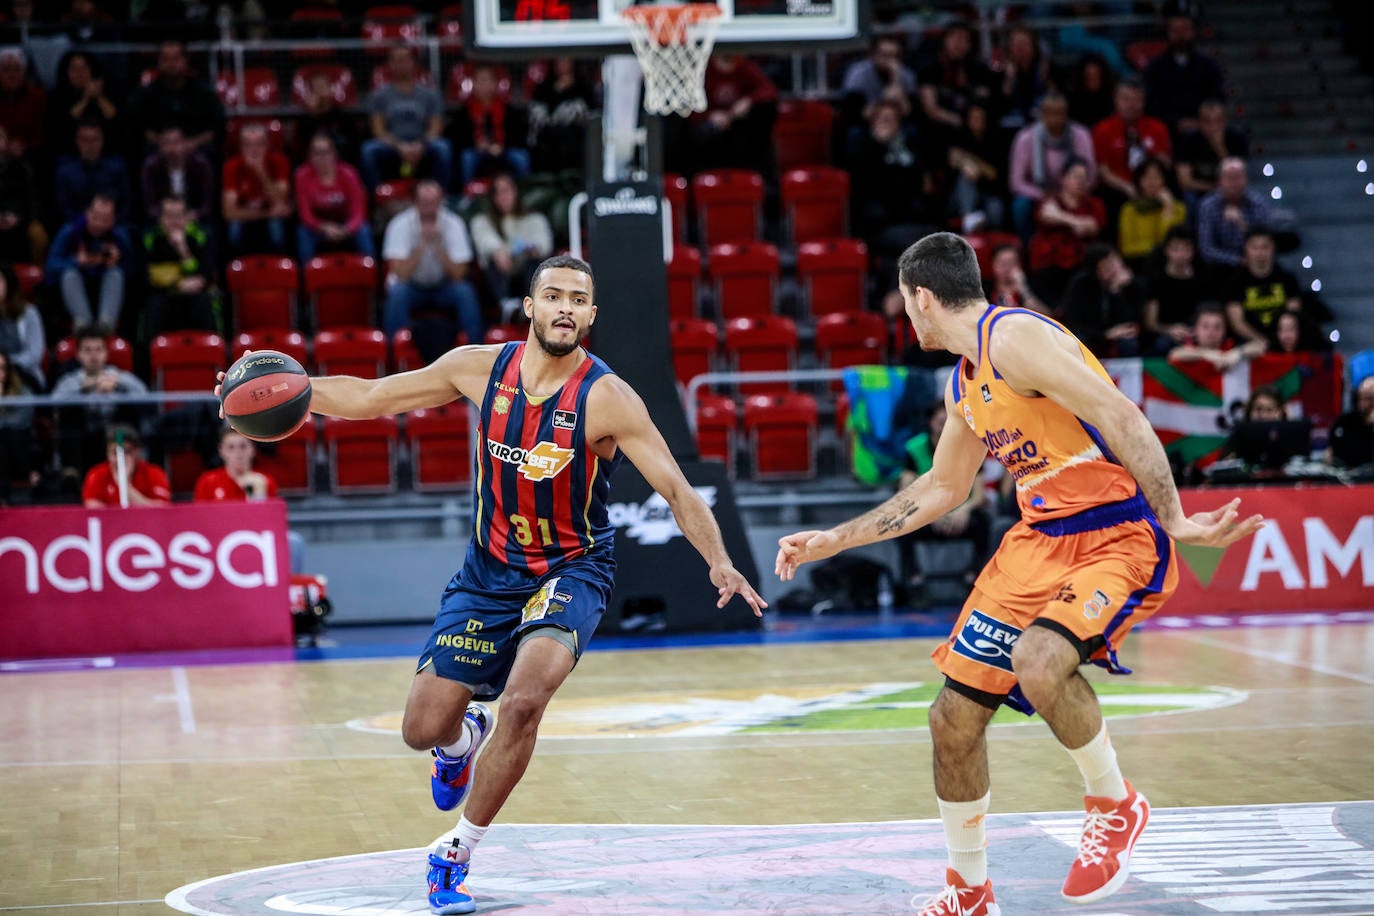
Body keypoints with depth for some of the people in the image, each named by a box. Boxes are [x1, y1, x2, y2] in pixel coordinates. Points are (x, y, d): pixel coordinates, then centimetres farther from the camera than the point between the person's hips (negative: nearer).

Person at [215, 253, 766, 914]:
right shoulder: (480, 368, -8)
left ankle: (457, 854, -8)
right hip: (489, 570, 3)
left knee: (524, 700, -28)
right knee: (422, 730, 1)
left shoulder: (607, 399, -18)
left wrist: (718, 562, -36)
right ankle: (463, 739, 42)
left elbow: (678, 492, -19)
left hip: (571, 571, -3)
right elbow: (370, 397, 2)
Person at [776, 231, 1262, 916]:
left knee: (1038, 665, -35)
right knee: (953, 720, 6)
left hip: (1118, 536, -9)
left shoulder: (1014, 338, -16)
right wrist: (834, 541, 27)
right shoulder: (965, 382, 14)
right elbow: (942, 487, 27)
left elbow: (1121, 419, -24)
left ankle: (1115, 804, -7)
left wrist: (1175, 521, -31)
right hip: (1038, 540, 9)